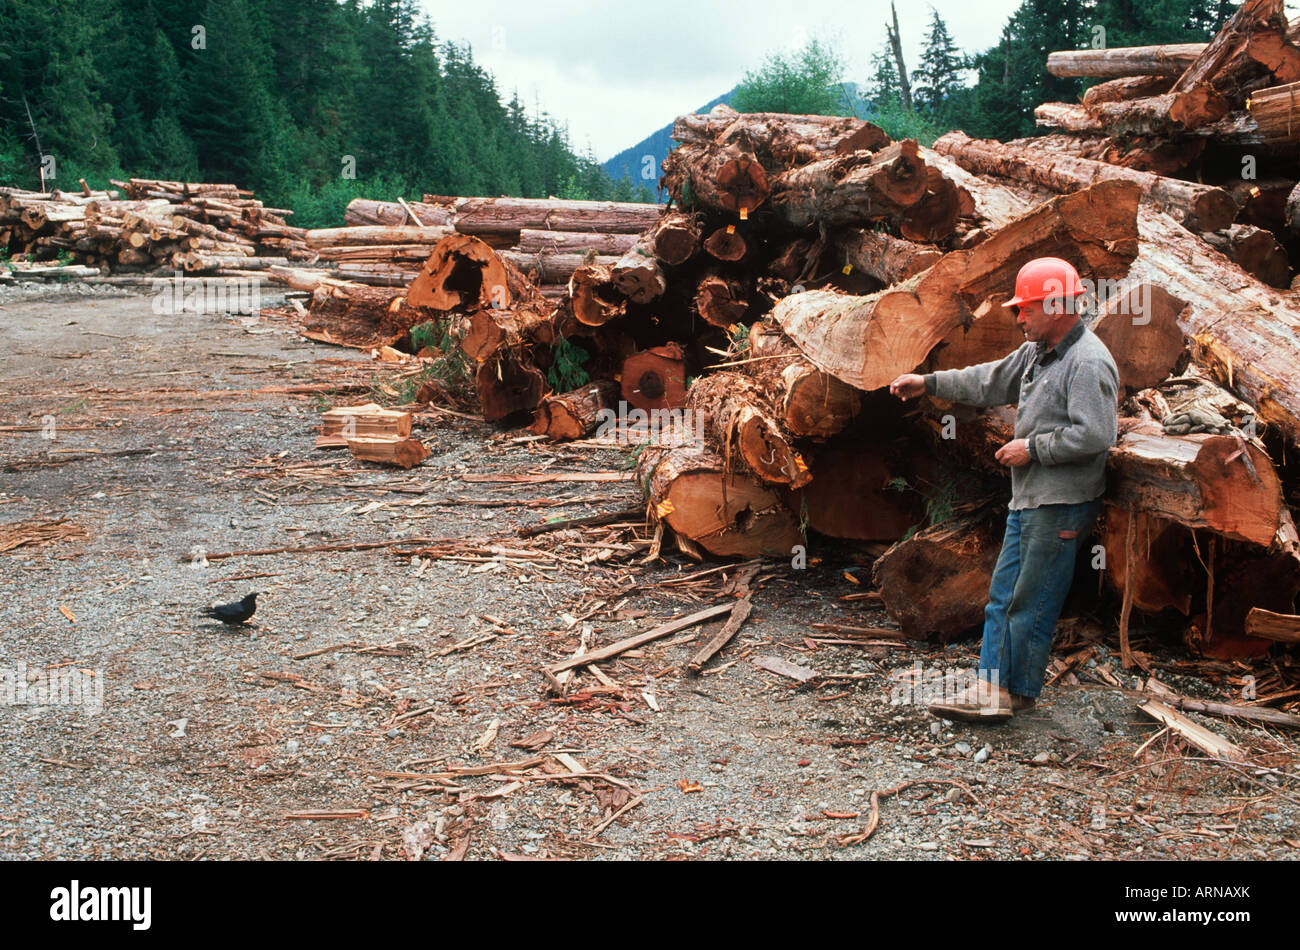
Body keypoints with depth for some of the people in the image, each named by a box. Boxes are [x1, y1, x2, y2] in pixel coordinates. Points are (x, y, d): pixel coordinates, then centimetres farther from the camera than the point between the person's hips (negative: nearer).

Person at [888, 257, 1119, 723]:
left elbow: (1094, 435, -24)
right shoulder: (1037, 353, 14)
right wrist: (928, 382, 21)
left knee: (1031, 604, -2)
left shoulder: (1088, 363, -16)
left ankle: (1018, 694, 9)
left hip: (1060, 505, -10)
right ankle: (992, 688, 15)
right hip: (1029, 499, 10)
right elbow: (990, 382, 24)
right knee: (1002, 594, 10)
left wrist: (1032, 448, -15)